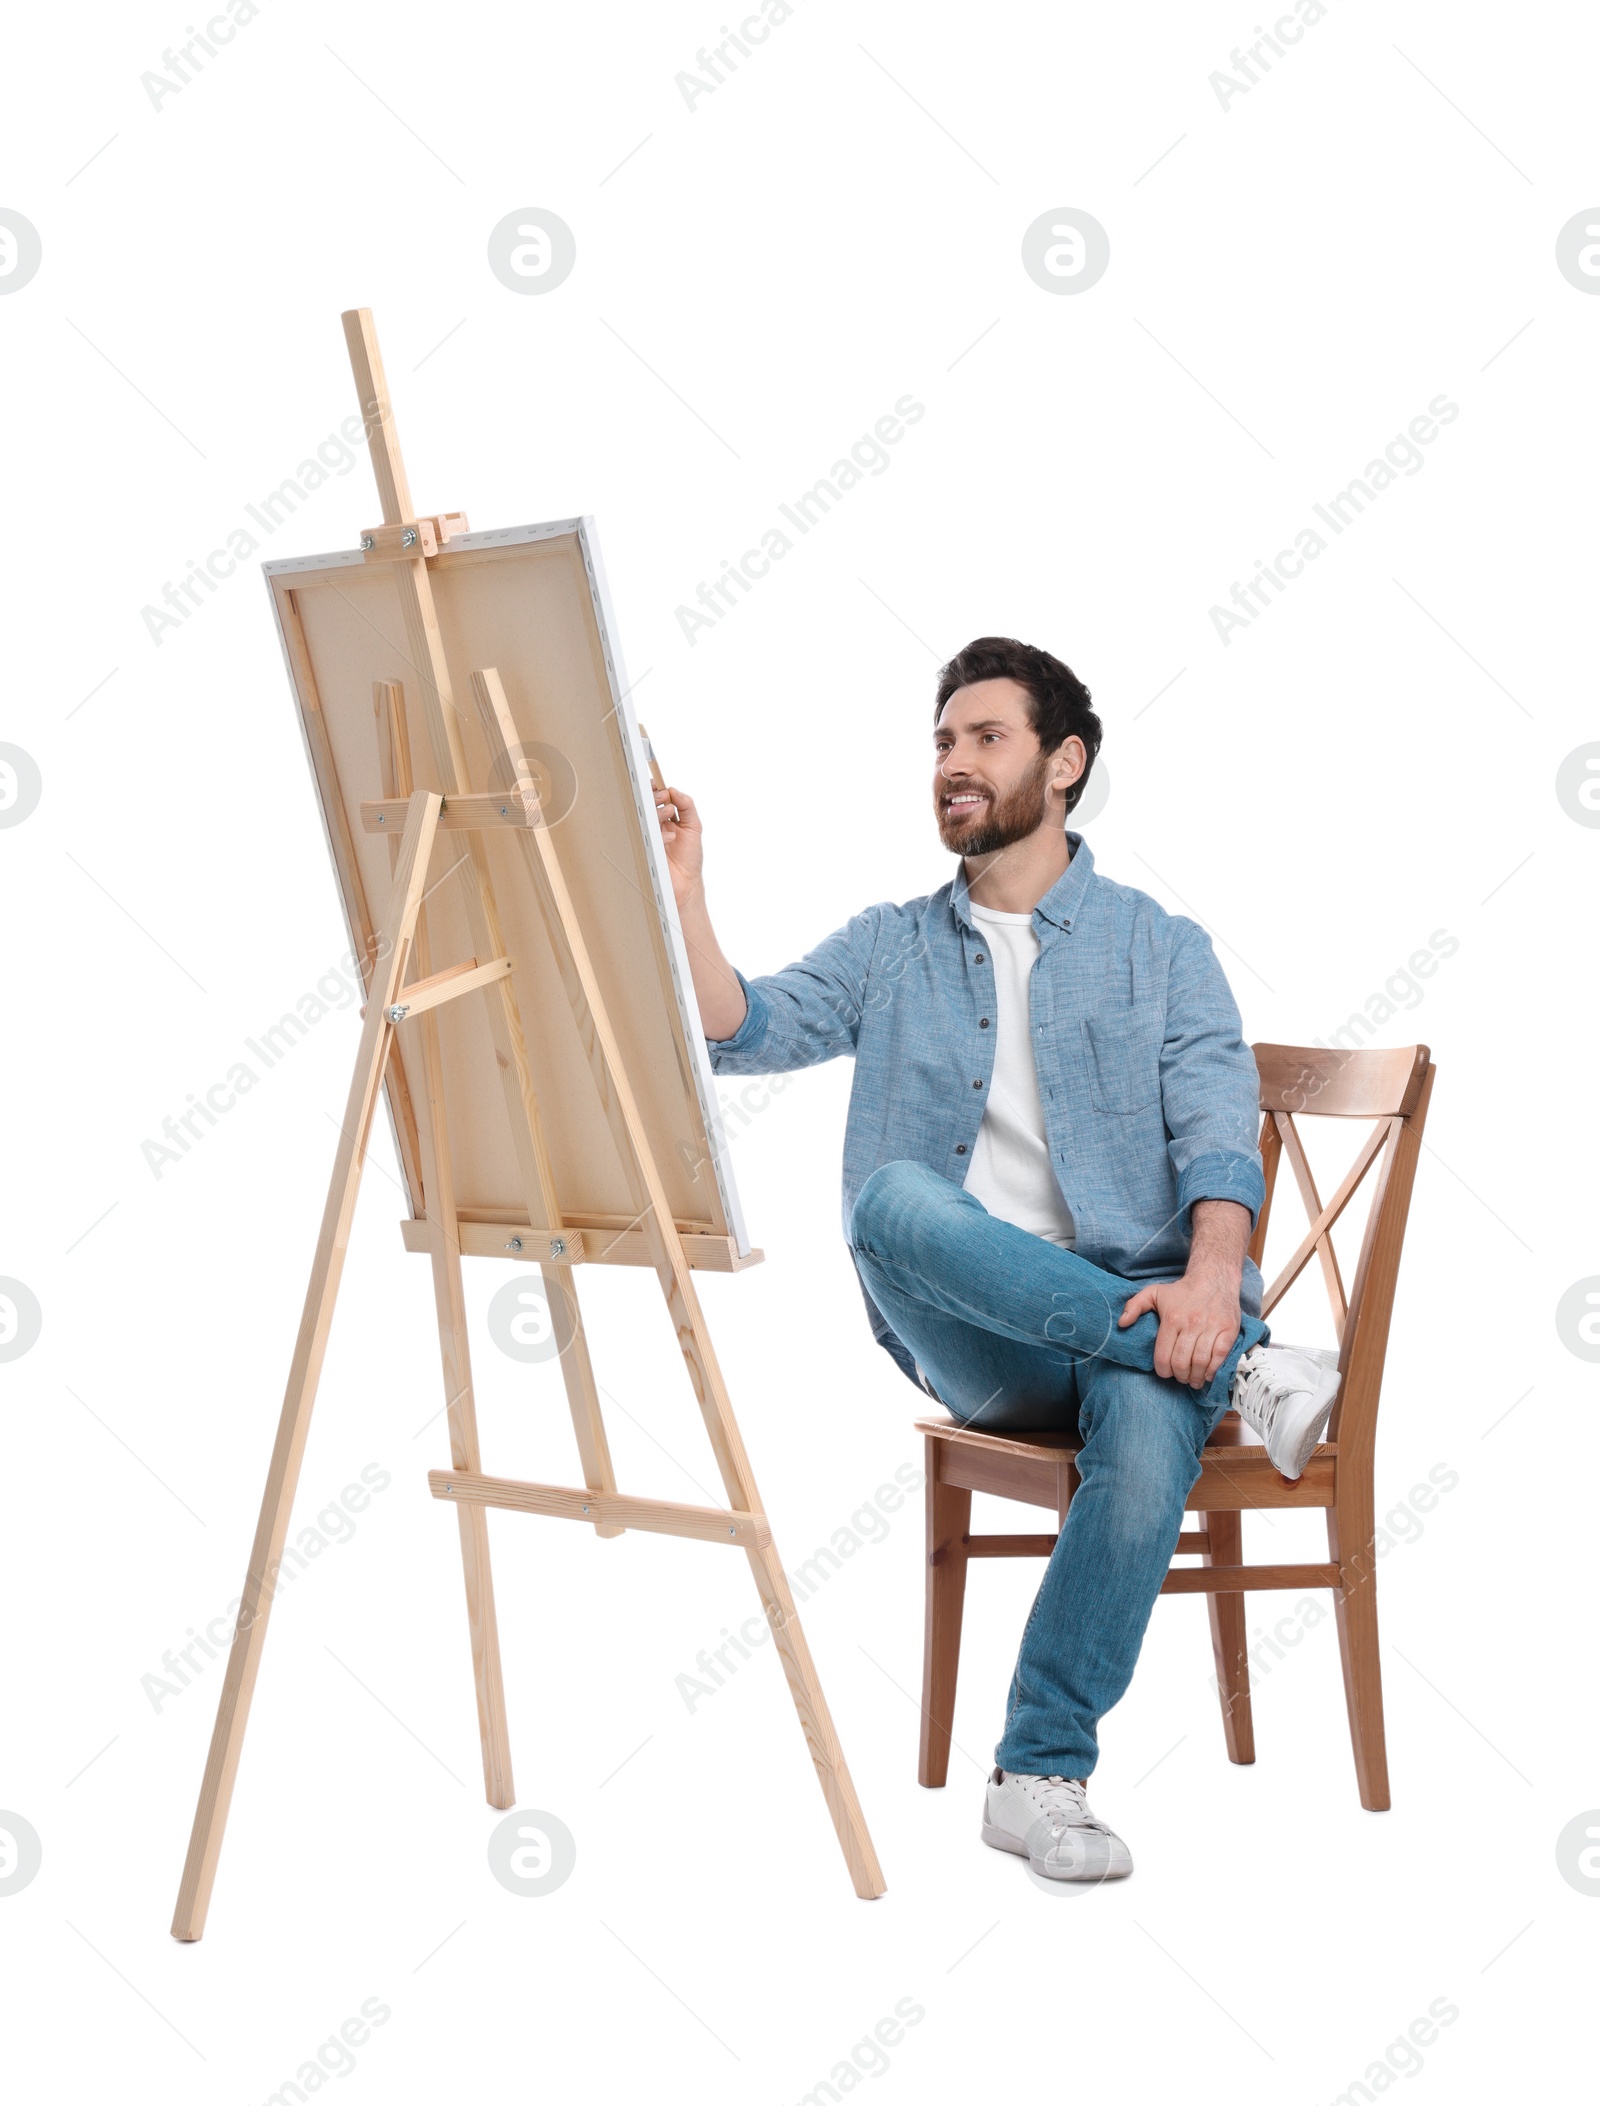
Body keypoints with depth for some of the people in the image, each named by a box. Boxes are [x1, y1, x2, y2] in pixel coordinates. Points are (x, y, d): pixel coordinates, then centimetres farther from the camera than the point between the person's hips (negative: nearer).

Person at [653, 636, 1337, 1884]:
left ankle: (1042, 1774, -24)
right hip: (971, 1340, 2)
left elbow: (1217, 1131, -5)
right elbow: (747, 1034, 2)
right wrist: (682, 895, -13)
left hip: (1134, 1313, -1)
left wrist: (1212, 1278, -24)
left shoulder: (1160, 949, 10)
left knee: (1152, 1426, -36)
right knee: (894, 1197, -32)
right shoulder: (890, 950, 18)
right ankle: (1238, 1366, -29)